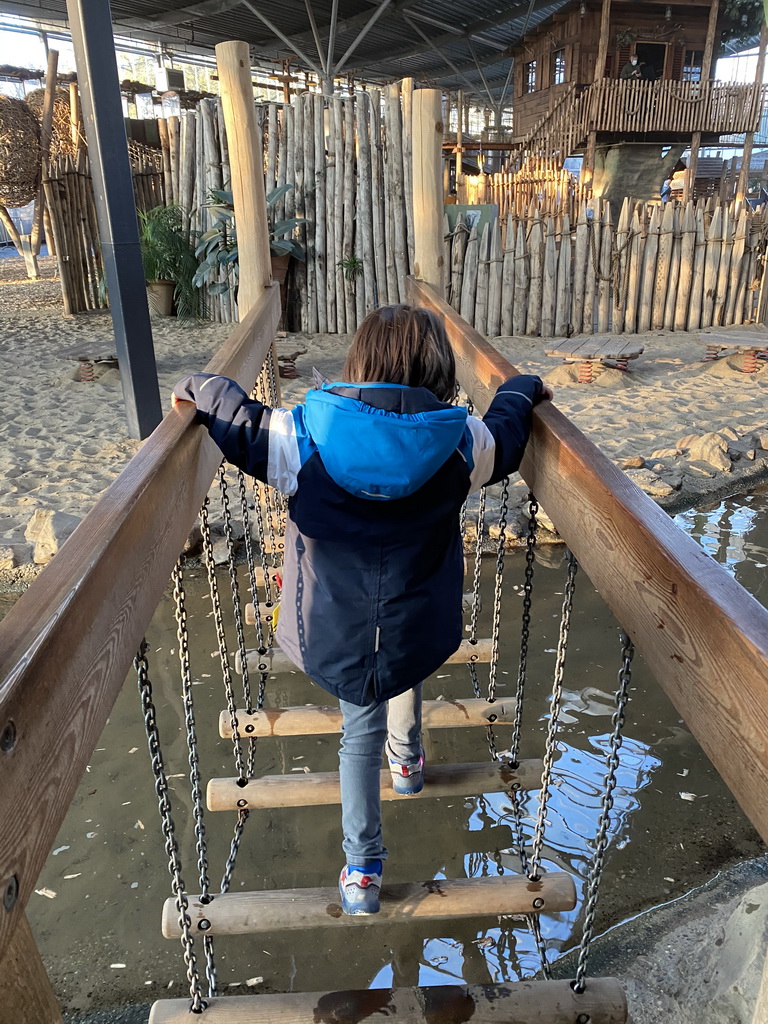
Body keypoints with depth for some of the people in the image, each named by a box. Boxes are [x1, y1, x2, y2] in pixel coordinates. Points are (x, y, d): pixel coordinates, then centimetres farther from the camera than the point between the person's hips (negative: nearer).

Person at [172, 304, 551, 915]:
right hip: (419, 630, 1)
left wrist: (196, 389, 19)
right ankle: (407, 761, 58)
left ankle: (363, 871, 31)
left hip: (336, 635, 0)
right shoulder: (458, 442, -7)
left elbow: (242, 424, -1)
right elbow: (507, 430, 11)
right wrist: (525, 387, 31)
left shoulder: (303, 437, -11)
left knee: (361, 734, 24)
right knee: (405, 665, 38)